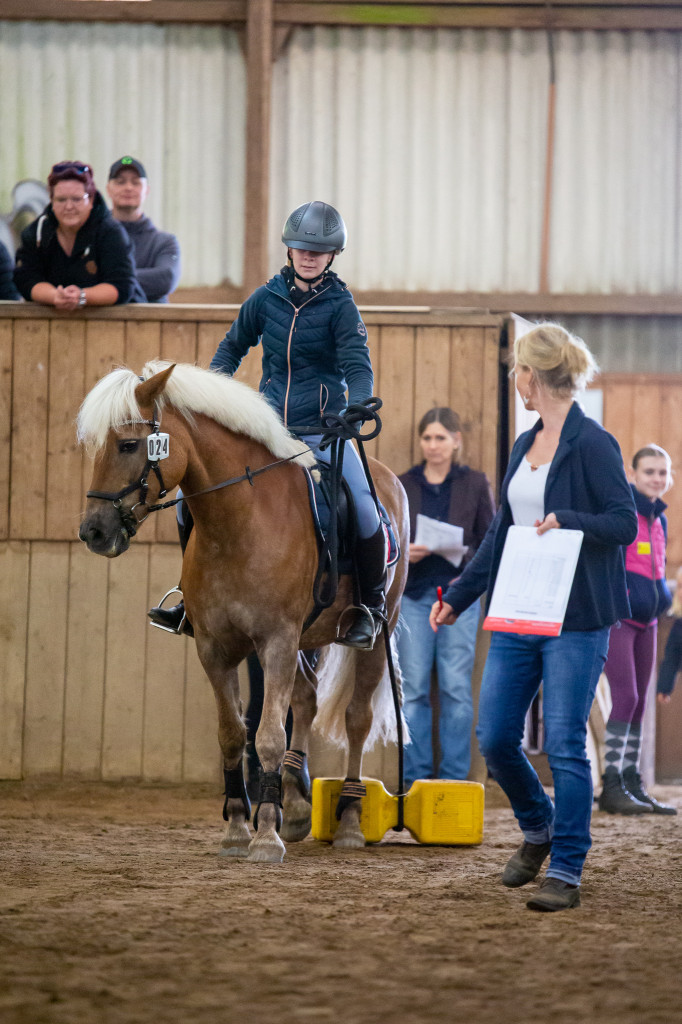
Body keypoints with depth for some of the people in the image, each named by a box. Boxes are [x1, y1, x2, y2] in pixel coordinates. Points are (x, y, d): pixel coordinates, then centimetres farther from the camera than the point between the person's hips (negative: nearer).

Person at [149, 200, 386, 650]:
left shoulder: (340, 306, -4)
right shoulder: (266, 299, 6)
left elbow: (359, 369, -12)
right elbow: (233, 347, 22)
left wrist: (356, 407, -33)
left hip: (324, 431, -4)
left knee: (364, 511, -23)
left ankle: (370, 605, 0)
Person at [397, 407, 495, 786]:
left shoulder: (475, 484, 6)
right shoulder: (403, 485, 9)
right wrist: (403, 553, -10)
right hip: (413, 594, 1)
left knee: (456, 687, -2)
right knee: (413, 689, 0)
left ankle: (454, 775, 3)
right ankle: (415, 774, 6)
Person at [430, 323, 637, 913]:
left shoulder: (592, 444, -10)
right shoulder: (525, 445, 14)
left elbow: (625, 523, -13)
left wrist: (568, 522, -28)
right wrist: (459, 596, 20)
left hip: (575, 620, -7)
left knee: (565, 746, -5)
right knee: (494, 738, 7)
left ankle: (566, 873, 2)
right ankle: (538, 830, 32)